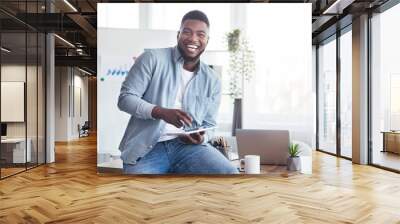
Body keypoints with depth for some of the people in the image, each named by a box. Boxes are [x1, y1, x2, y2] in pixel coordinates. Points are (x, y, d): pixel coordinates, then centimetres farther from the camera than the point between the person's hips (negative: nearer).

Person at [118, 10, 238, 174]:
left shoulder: (212, 81, 11)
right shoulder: (153, 58, 0)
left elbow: (209, 124, 14)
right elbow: (125, 98, -5)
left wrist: (201, 137, -11)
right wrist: (162, 112, -21)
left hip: (188, 146, 3)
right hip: (146, 148, -2)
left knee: (229, 173, -21)